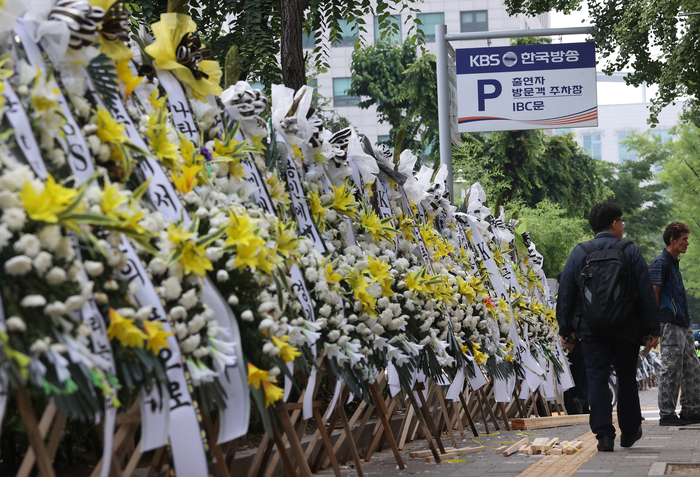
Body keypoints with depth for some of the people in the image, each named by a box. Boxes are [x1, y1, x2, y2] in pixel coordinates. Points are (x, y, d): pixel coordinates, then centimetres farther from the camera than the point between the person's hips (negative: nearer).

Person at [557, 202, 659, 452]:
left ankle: (604, 435, -7)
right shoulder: (631, 252, -3)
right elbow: (647, 294, -4)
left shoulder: (579, 253, 2)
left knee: (597, 380, 1)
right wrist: (652, 328, 1)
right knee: (627, 379, 13)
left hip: (592, 329, 0)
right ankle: (629, 432, 25)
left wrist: (566, 328, 10)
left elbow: (565, 294, 3)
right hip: (626, 328, 0)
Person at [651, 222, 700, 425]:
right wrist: (657, 322, -14)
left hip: (683, 325, 10)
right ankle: (667, 414, -3)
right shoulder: (661, 263, -10)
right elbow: (653, 294, -14)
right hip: (670, 325, -10)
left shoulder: (673, 263, 20)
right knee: (671, 370, -7)